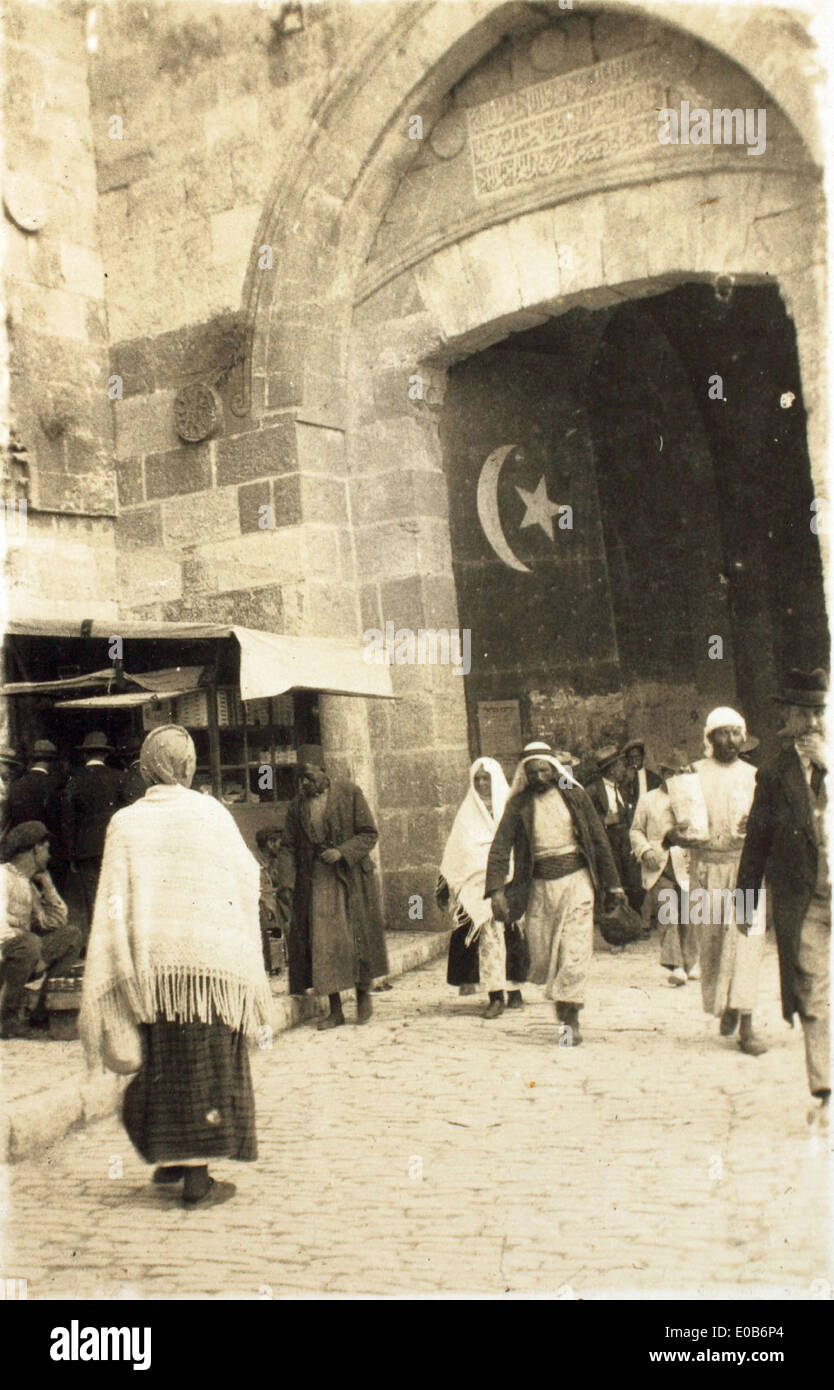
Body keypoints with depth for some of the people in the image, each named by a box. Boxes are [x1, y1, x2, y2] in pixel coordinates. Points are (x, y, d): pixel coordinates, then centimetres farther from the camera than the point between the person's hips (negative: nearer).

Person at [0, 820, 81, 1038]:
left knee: (72, 935, 7)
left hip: (22, 955, 9)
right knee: (30, 942, -36)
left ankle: (43, 1010, 1)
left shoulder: (28, 884, 17)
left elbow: (58, 921, 17)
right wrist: (38, 958, -22)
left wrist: (46, 883, 11)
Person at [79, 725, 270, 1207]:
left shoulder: (126, 823, 2)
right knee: (206, 1069, 3)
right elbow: (246, 880, 3)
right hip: (211, 959, -2)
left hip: (149, 963, 2)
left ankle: (169, 1158, 25)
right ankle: (198, 1177, 4)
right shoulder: (213, 814, -1)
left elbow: (113, 904, -1)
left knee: (162, 1065, 15)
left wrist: (125, 968, 3)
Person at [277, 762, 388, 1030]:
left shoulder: (349, 794, -2)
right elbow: (288, 847, 6)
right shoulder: (296, 805, 7)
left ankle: (364, 994, 23)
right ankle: (335, 1010, 8)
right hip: (314, 882, 3)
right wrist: (285, 884, -7)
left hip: (350, 879, -2)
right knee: (321, 941, 0)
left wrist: (341, 852, -18)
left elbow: (369, 834, -3)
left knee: (357, 935, 1)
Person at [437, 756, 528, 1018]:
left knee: (512, 933, -2)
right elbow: (455, 850, 14)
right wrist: (446, 883, 8)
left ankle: (514, 991, 9)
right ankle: (496, 996, -9)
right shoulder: (467, 810, 14)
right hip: (477, 882, 0)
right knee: (489, 932, -10)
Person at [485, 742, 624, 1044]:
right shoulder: (519, 804, 2)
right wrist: (496, 889, -16)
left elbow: (599, 839, 6)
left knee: (575, 951, -9)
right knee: (541, 956, 3)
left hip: (576, 880, -1)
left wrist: (611, 885, 6)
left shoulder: (575, 796, 2)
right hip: (539, 885, 1)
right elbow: (500, 846, -4)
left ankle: (570, 1018, -2)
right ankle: (560, 997, 31)